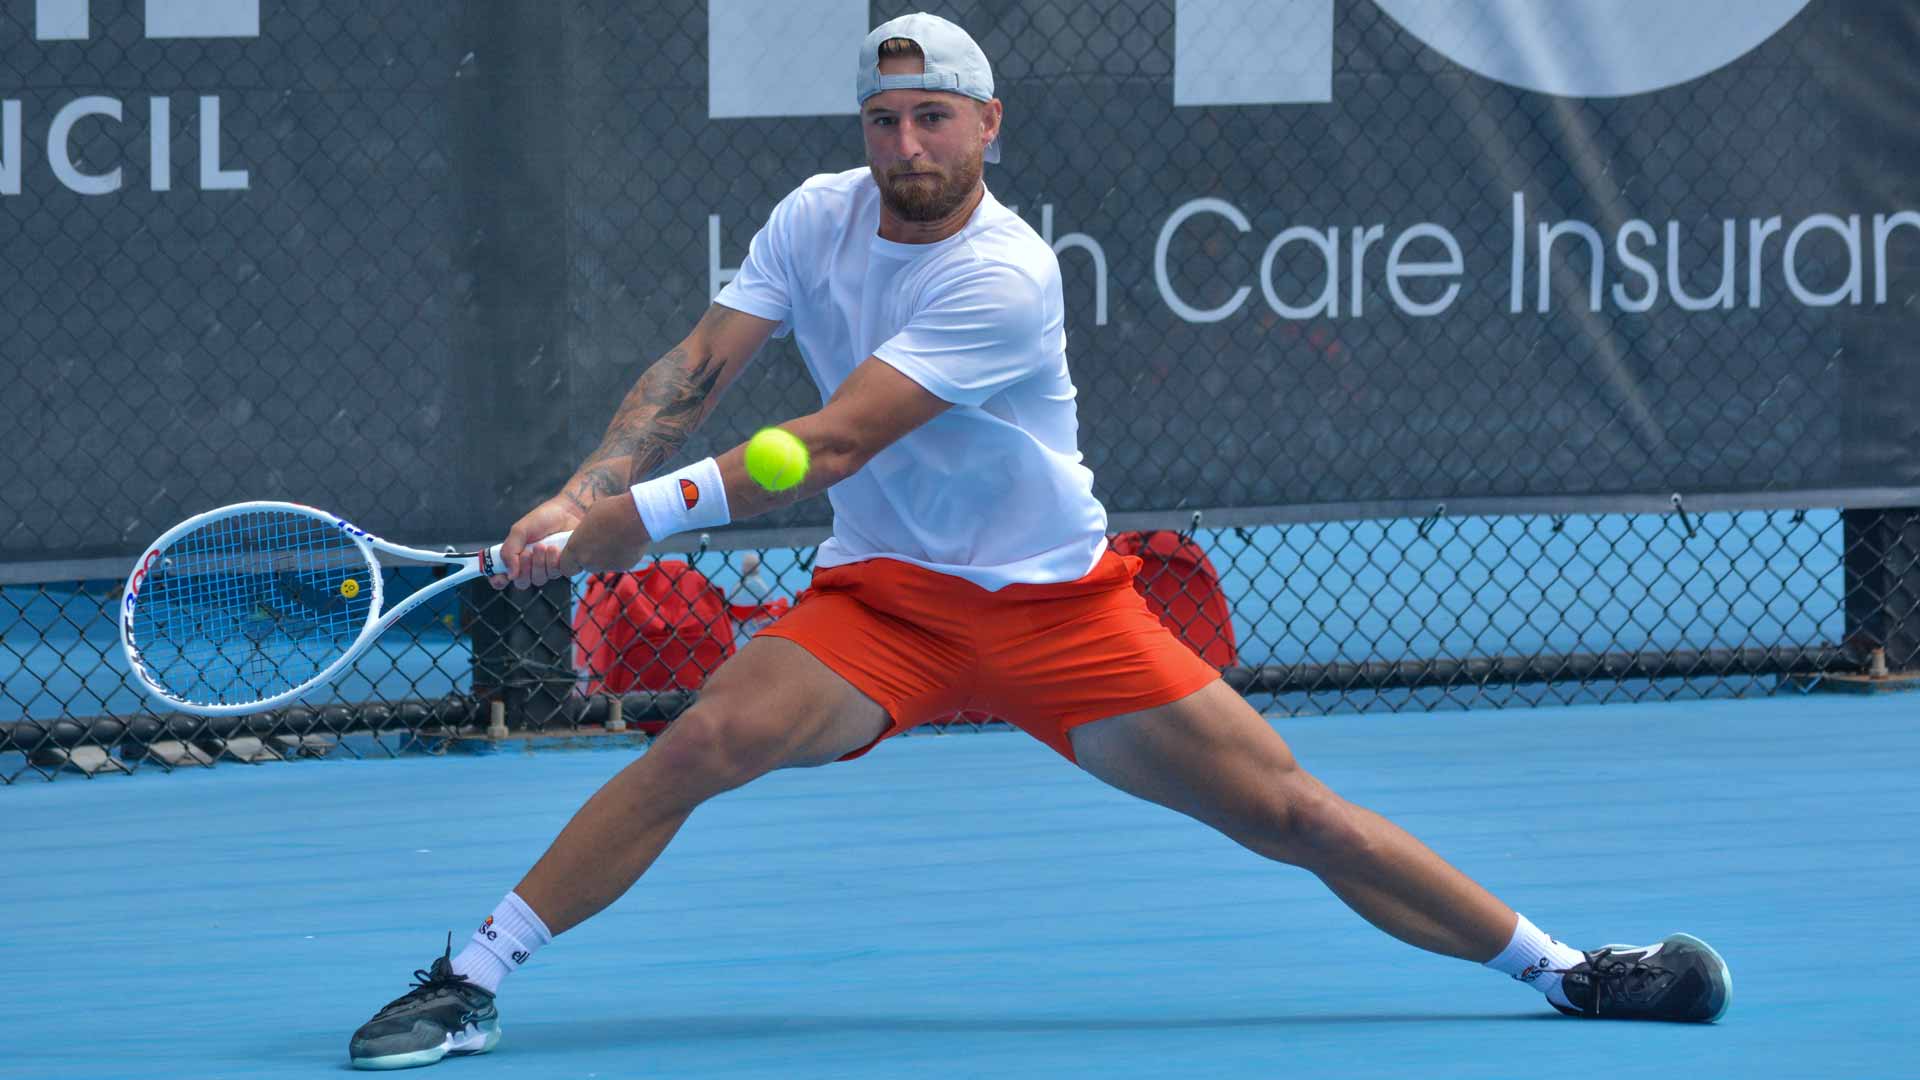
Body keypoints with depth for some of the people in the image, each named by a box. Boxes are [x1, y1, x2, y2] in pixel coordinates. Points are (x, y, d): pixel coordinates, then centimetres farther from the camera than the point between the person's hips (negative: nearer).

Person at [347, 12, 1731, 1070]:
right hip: (881, 598, 3)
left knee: (1293, 812, -5)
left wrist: (634, 519, -30)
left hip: (1056, 603, -3)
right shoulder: (816, 219, -4)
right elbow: (694, 376, -6)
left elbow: (830, 446, -28)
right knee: (704, 742, -23)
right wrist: (580, 497, -23)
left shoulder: (1006, 277, -23)